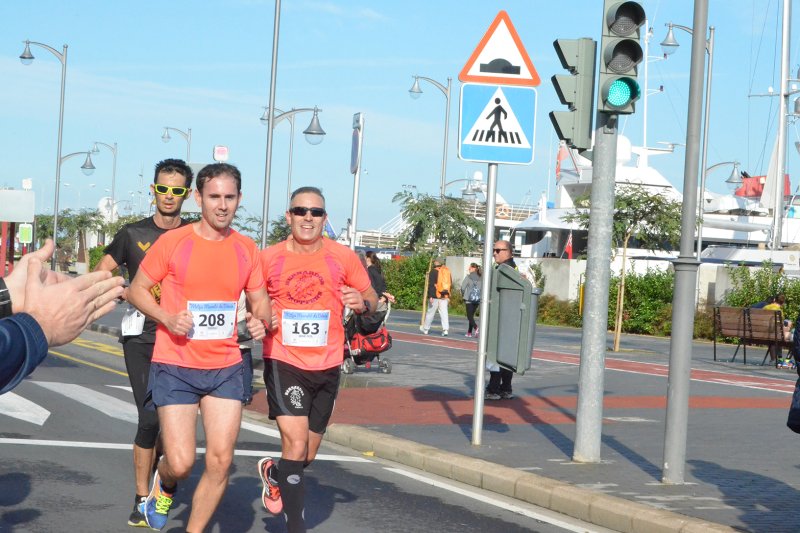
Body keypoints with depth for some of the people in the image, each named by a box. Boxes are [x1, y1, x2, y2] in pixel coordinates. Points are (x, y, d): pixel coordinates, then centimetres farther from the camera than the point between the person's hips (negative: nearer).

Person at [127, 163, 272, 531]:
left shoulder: (246, 249, 4)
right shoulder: (172, 242, -7)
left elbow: (259, 299, 16)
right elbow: (137, 290, 1)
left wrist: (261, 320, -8)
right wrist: (167, 318, -17)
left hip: (225, 368, 3)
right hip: (175, 367, -3)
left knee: (220, 461, -2)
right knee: (181, 463, -7)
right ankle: (164, 484, 30)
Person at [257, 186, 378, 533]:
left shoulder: (343, 257, -2)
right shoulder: (268, 258, -3)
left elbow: (371, 296, 9)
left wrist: (363, 304, -15)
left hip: (327, 367, 3)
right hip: (284, 363, -3)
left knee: (307, 456, 16)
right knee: (296, 447, -17)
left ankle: (274, 474, 48)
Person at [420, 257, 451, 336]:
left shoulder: (434, 271, -8)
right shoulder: (447, 271, 11)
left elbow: (431, 285, -13)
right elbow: (449, 284, 17)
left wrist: (430, 296, -14)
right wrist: (448, 296, 23)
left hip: (435, 295, -4)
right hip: (445, 296, 5)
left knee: (430, 312, 7)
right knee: (444, 313, 2)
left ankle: (425, 328, 18)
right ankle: (445, 329, -10)